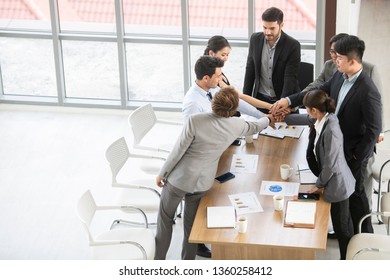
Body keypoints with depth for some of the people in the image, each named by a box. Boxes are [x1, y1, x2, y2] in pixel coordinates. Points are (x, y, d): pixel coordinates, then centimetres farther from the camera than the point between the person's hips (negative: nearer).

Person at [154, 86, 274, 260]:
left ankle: (158, 260, 29)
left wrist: (162, 174, -3)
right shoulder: (236, 125, -12)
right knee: (192, 223, 23)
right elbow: (254, 128, 12)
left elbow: (178, 151, -18)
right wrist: (268, 119, 35)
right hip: (203, 183, 3)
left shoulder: (195, 120, -26)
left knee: (165, 219, 18)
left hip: (179, 179, -3)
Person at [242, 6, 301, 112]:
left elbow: (290, 78, -18)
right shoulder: (255, 39, -3)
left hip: (285, 100, -3)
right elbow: (250, 70, 6)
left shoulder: (293, 45, -15)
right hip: (260, 99, 3)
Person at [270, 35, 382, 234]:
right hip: (336, 146, 7)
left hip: (353, 152, -7)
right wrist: (289, 100, -1)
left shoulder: (368, 92, -29)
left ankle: (365, 236, 30)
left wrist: (357, 157, -17)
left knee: (355, 193, 10)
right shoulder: (340, 76, -6)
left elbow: (374, 129, -23)